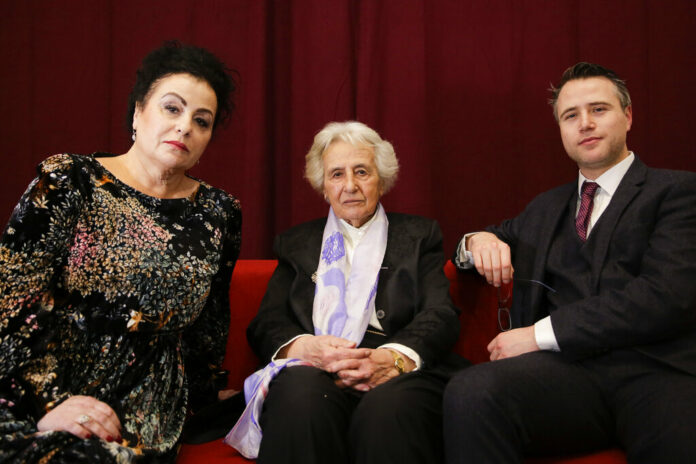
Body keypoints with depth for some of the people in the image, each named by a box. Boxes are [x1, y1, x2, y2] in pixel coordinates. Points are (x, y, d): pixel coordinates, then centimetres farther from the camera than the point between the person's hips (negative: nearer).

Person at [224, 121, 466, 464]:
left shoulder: (419, 235, 18)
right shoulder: (296, 243, 22)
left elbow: (440, 316, 4)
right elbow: (266, 324, 11)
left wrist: (394, 357, -19)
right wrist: (305, 346, -15)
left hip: (399, 375, -1)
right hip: (314, 372, 1)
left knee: (390, 408, -37)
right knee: (300, 398, -35)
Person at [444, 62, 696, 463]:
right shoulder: (546, 208, 27)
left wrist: (542, 333, -10)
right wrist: (478, 241, 6)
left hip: (660, 369, -4)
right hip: (569, 366, 4)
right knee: (471, 394, -29)